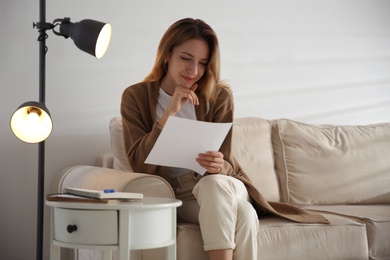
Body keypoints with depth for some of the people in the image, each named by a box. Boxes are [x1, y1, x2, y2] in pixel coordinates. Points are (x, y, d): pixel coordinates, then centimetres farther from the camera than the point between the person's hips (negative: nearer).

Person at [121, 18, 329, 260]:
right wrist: (170, 112, -22)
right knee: (242, 214, -33)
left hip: (223, 186, 1)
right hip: (175, 194, -1)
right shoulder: (136, 96, -5)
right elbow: (141, 166, -14)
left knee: (213, 183, -37)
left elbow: (225, 166, -5)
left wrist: (218, 166, -31)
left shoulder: (219, 96, -5)